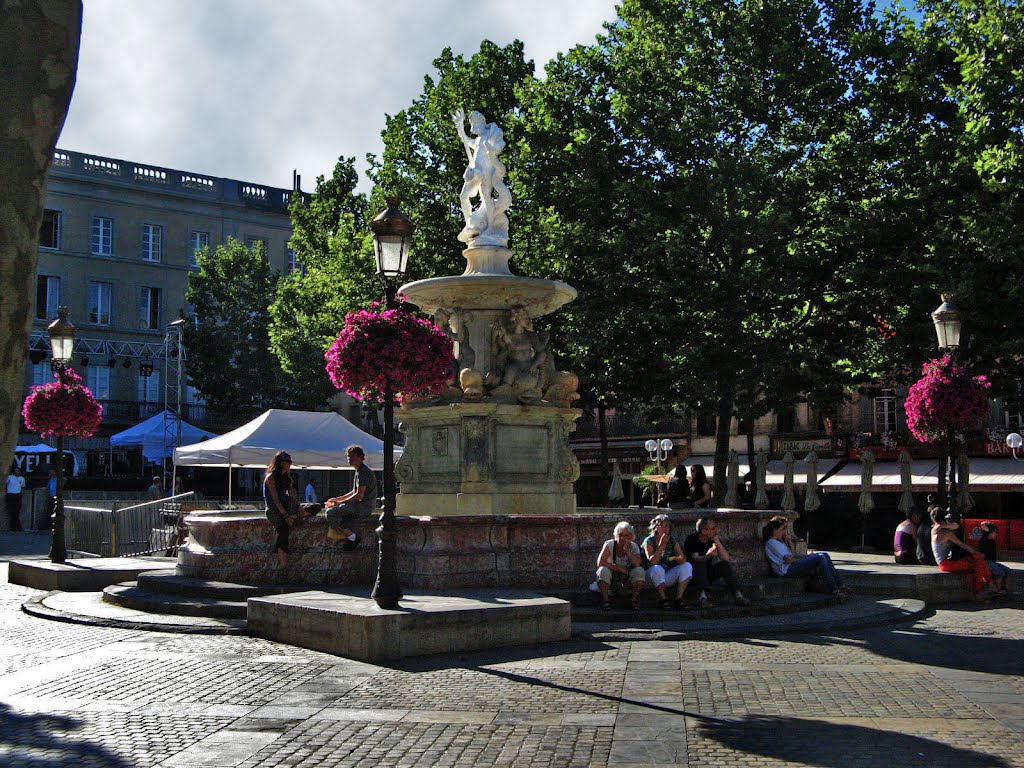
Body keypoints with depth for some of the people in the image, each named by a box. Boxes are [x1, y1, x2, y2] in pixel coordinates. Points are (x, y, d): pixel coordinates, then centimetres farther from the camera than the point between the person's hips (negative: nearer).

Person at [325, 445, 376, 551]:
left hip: (364, 506, -11)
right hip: (359, 505, 11)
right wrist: (337, 499, 15)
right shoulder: (358, 471, 20)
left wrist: (339, 502, -13)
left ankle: (352, 536, -11)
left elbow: (359, 495, -20)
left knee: (331, 512, -16)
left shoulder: (364, 472, -14)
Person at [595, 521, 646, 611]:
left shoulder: (633, 546, -5)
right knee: (603, 570, -32)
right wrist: (620, 568, -22)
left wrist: (626, 549, -26)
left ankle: (633, 599, -13)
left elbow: (637, 564, -22)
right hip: (611, 579, -1)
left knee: (639, 571, -26)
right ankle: (605, 600, -21)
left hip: (627, 580, 1)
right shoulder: (609, 544, -10)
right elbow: (600, 563, -21)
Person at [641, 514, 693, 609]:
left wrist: (675, 558, -32)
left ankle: (679, 599, -20)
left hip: (667, 576, 5)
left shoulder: (672, 541, 4)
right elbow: (652, 562, -23)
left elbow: (683, 559, -8)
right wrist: (661, 545, -26)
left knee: (687, 566, -16)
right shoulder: (649, 541, -9)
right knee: (657, 569, -36)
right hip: (651, 577, -5)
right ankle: (664, 600, -25)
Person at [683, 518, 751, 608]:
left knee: (725, 564, -18)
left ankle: (737, 595, -26)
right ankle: (703, 595, -45)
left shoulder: (714, 540, -1)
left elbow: (726, 558, -14)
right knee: (699, 563, -33)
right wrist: (708, 556, -48)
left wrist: (716, 540, -19)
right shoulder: (691, 539, -14)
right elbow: (695, 559, -29)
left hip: (707, 573, 4)